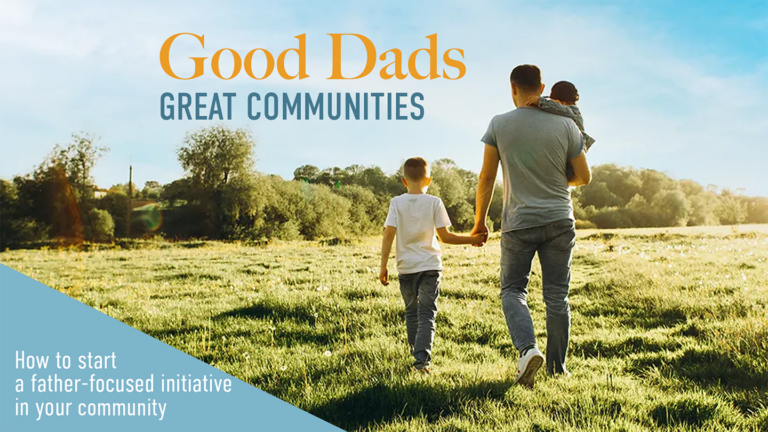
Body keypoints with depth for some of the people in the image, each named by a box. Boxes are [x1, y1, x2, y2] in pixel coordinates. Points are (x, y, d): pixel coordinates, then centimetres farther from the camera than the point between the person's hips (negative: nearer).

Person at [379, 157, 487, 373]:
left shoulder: (397, 202, -1)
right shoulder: (434, 202, -3)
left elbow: (388, 234, -7)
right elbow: (445, 237, -5)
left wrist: (383, 266, -4)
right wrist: (473, 239, 6)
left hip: (406, 266, 2)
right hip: (430, 266, -2)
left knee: (411, 313, 18)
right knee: (426, 314, -4)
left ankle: (416, 353, 26)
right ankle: (422, 359, -18)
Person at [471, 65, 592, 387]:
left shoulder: (499, 125, -4)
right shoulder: (565, 125, -2)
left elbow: (486, 178, -3)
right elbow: (585, 177, 4)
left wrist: (480, 220, 8)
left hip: (518, 223, -1)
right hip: (559, 221, 2)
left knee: (512, 290, 9)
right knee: (556, 295, 9)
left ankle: (528, 347, -15)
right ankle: (557, 366, 16)